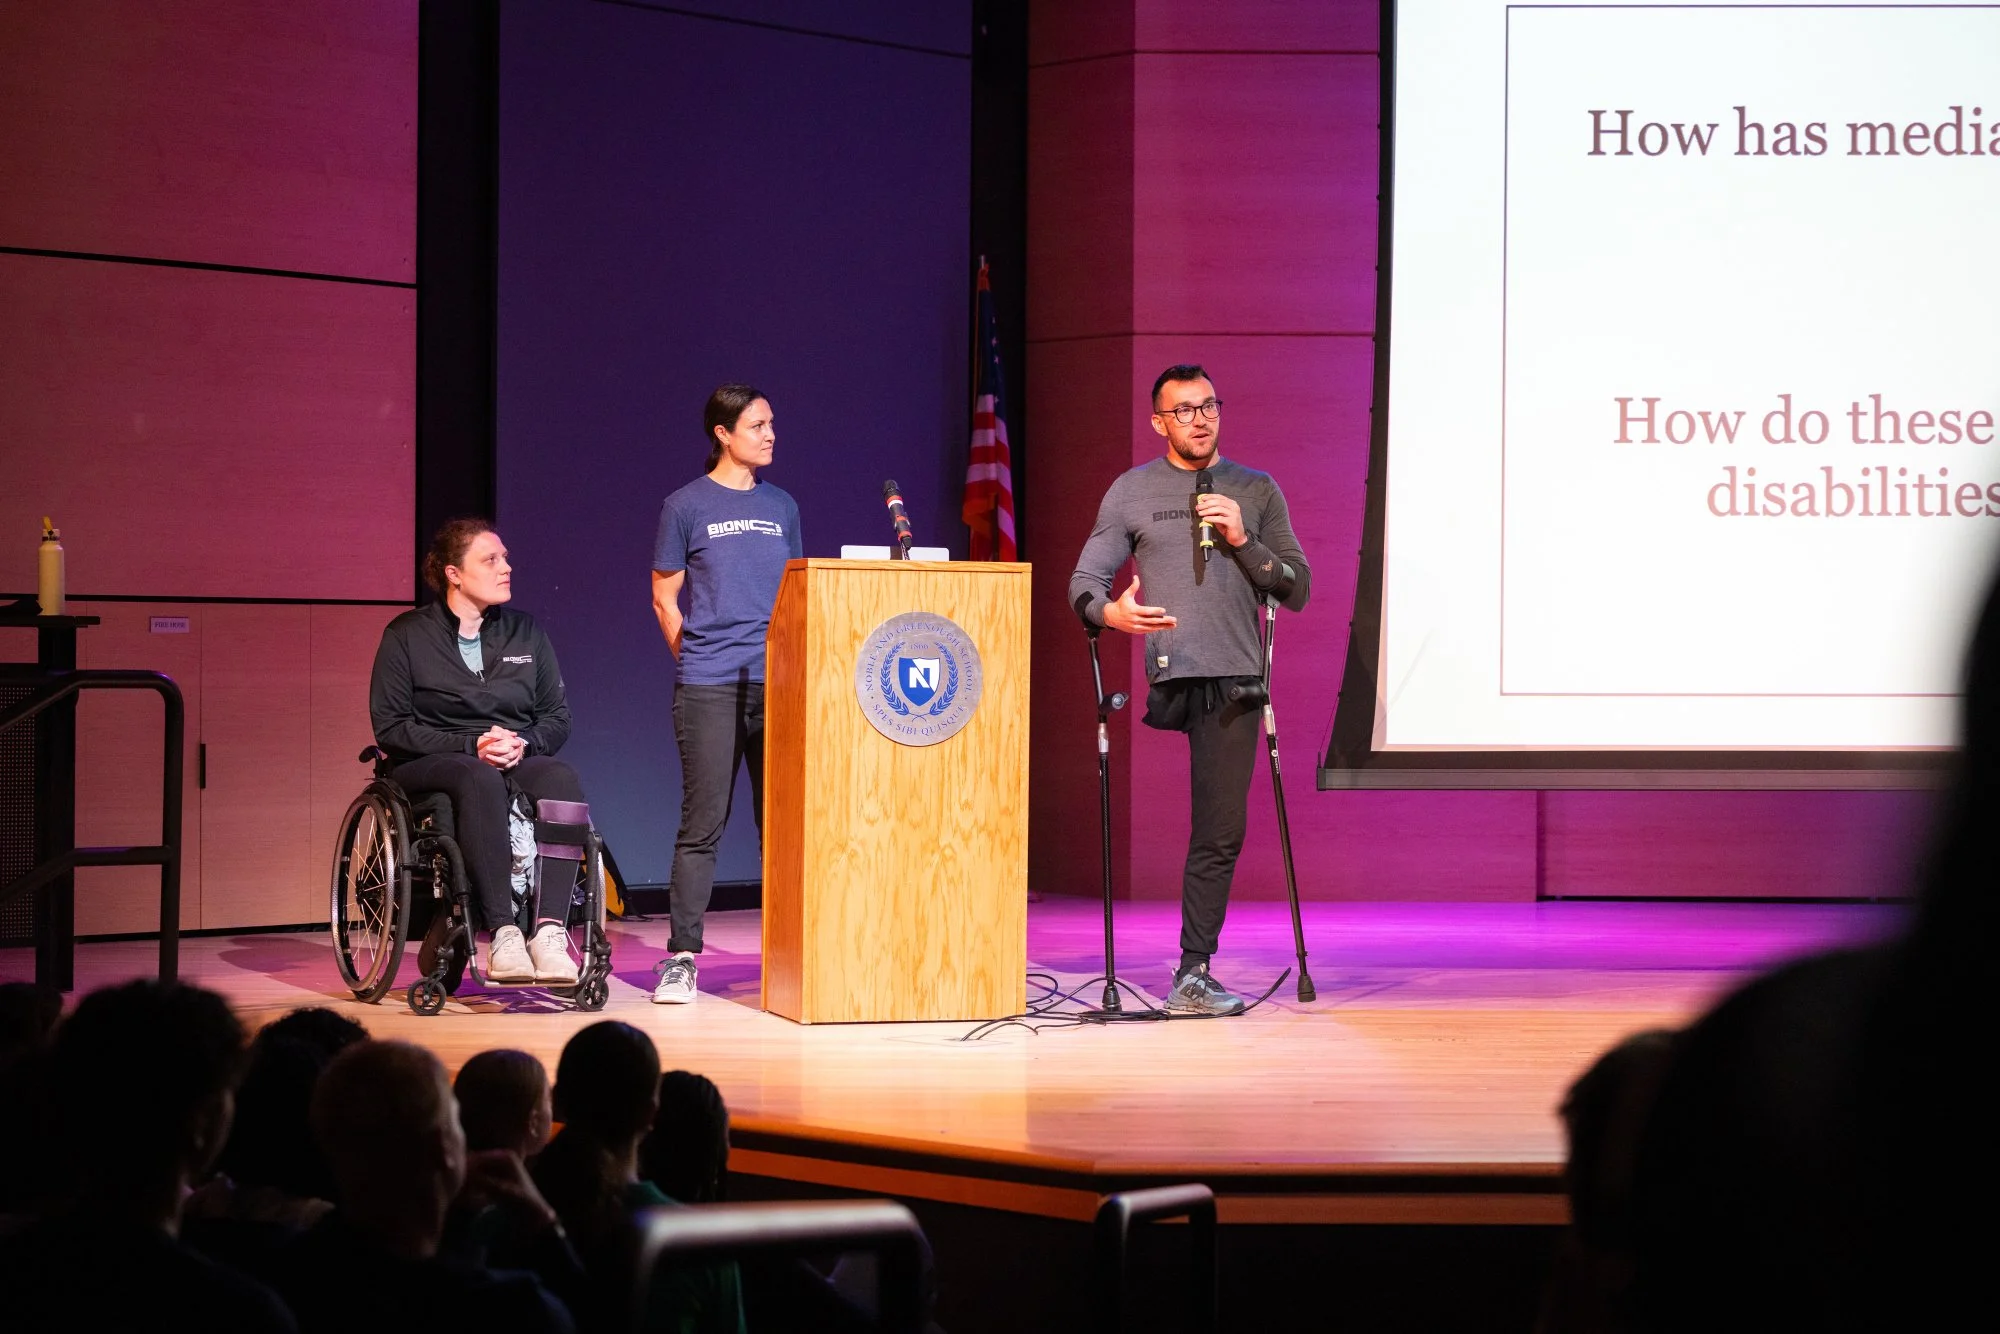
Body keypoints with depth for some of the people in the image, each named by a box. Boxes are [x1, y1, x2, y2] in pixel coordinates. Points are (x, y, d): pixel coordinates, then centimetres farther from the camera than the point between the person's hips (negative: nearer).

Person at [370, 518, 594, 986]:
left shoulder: (526, 632, 16)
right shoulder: (407, 635, 5)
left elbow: (557, 718, 13)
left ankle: (549, 931, -44)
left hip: (517, 760, 3)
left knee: (562, 779, -32)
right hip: (431, 766, -3)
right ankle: (502, 934, -46)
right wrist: (471, 746, -15)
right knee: (481, 781, -39)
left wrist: (521, 743, -10)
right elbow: (390, 727, -3)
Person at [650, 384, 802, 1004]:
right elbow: (665, 598, 6)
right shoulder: (686, 506, 3)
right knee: (703, 823, -5)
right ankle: (681, 956, 0)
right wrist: (698, 665, 1)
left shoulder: (782, 507, 14)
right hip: (709, 692, -4)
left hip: (778, 685, 4)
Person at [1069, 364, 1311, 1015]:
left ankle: (1193, 974, 3)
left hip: (1232, 682, 1)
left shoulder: (1256, 491, 13)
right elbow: (1084, 581, 7)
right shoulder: (1131, 492, 10)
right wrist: (1110, 610, -15)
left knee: (1220, 834, -2)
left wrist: (1243, 542, -6)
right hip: (1162, 671, -1)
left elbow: (1297, 590, 9)